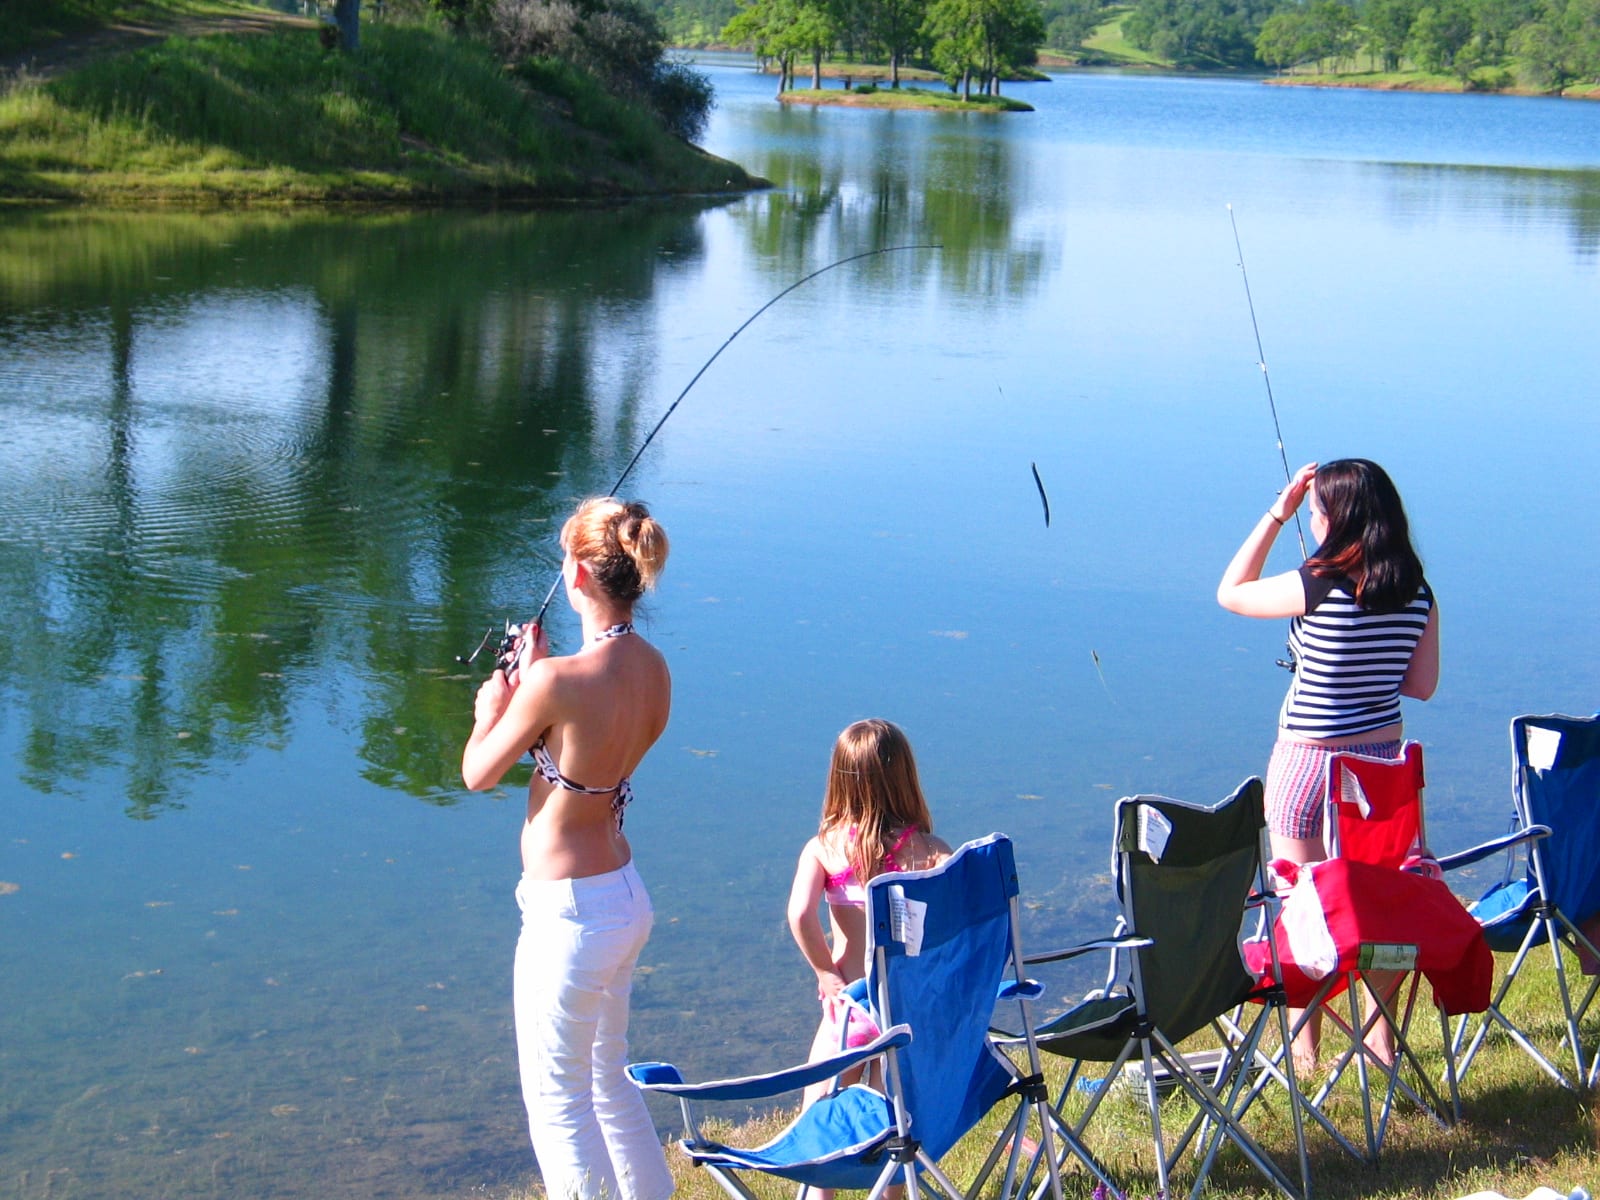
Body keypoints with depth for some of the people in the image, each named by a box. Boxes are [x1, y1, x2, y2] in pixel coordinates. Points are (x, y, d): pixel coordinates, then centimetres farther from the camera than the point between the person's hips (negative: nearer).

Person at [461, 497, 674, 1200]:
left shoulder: (558, 681, -25)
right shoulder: (654, 670, -1)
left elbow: (479, 773, -11)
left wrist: (492, 710, 8)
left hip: (570, 914, -8)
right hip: (627, 897, 8)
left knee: (558, 1103, 7)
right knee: (609, 1079, 25)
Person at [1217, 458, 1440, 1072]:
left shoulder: (1318, 589, -18)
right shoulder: (1418, 596, -4)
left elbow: (1229, 592, -3)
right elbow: (1423, 685, 5)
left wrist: (1277, 513, -3)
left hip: (1308, 763, -5)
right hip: (1383, 762, 5)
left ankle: (1304, 1049, 14)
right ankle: (1380, 1038, 24)